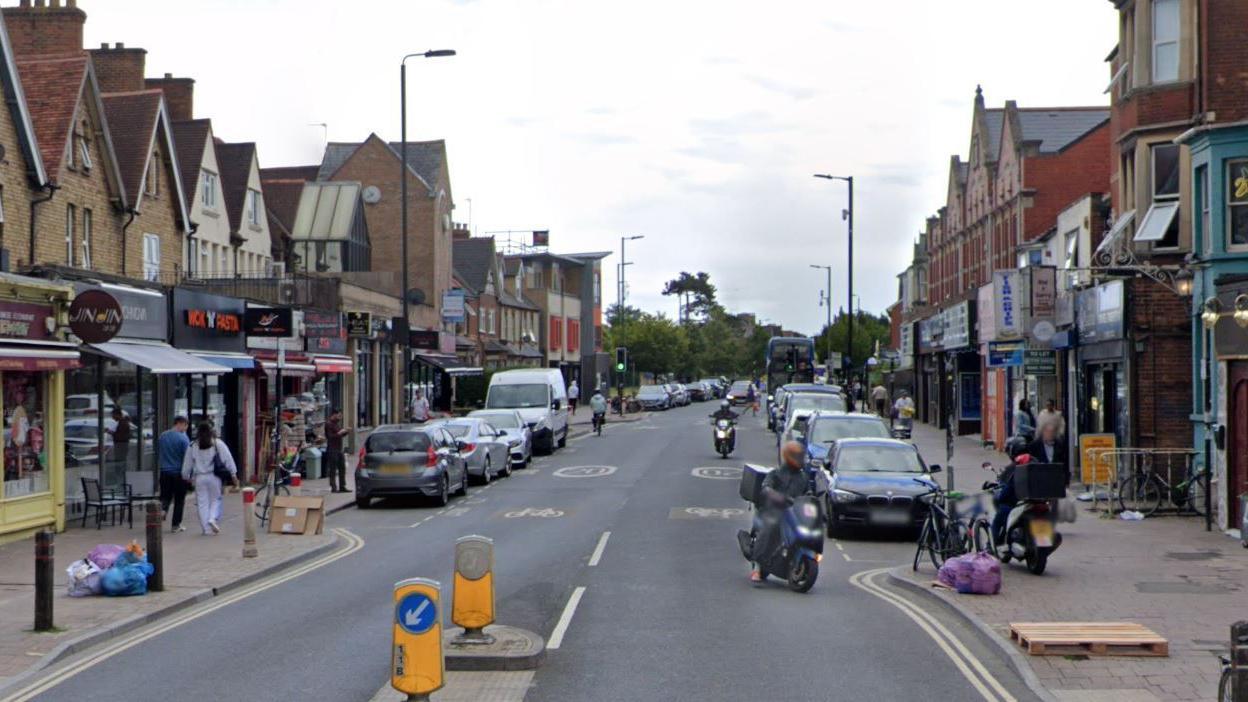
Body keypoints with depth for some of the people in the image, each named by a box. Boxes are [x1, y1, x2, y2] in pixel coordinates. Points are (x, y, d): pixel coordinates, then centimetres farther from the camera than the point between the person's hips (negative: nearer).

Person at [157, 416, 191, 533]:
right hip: (179, 472, -4)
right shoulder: (183, 438, -13)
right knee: (179, 499, 8)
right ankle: (175, 525, 12)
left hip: (165, 472, 4)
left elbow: (158, 454, 14)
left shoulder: (162, 436, 4)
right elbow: (187, 457, -13)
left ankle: (162, 509, -20)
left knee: (165, 497, 13)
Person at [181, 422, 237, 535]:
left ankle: (207, 528, 5)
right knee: (215, 499, 10)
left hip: (199, 478, 1)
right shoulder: (218, 444, -3)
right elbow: (228, 459, -4)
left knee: (202, 502, 6)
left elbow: (187, 463, 11)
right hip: (214, 476, -1)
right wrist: (233, 474, 1)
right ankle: (213, 518, -15)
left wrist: (187, 477, 26)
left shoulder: (192, 446, 3)